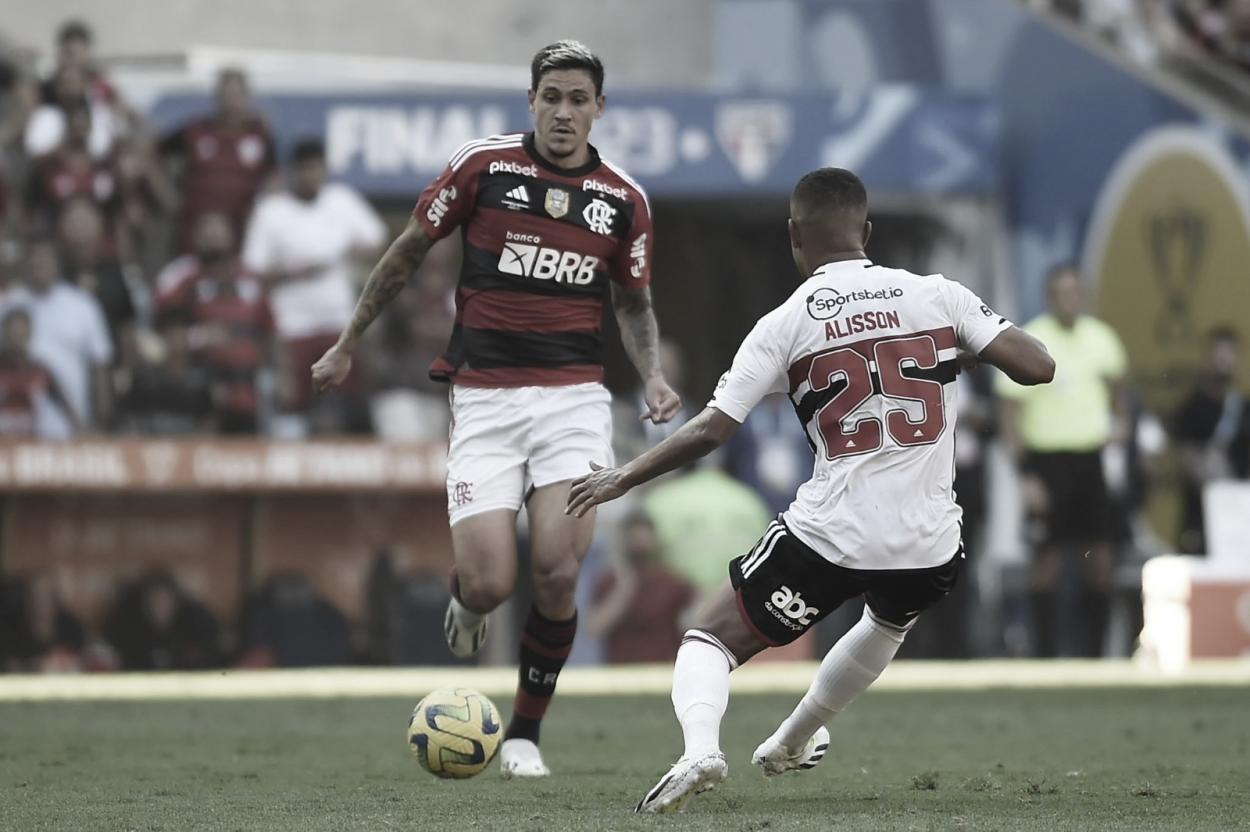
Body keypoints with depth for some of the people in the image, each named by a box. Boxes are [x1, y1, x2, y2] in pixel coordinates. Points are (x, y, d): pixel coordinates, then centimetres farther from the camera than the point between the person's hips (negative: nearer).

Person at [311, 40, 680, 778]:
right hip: (485, 398, -1)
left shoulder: (624, 199, 4)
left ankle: (527, 733, 7)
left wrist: (654, 376, -1)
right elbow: (409, 253, 9)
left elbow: (634, 304, 18)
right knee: (489, 584, -12)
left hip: (574, 397, 1)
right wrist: (348, 344, 14)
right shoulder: (484, 166, -3)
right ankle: (466, 601, 28)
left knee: (558, 573, -14)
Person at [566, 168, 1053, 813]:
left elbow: (709, 430, -6)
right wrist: (969, 349, 18)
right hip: (930, 543, 3)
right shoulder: (936, 295, 0)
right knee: (890, 621, 38)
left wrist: (621, 479, 7)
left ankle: (700, 744, -20)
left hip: (830, 536, -3)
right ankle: (792, 744, 53)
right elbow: (1037, 367, -2)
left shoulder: (786, 324, -3)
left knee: (709, 639, 11)